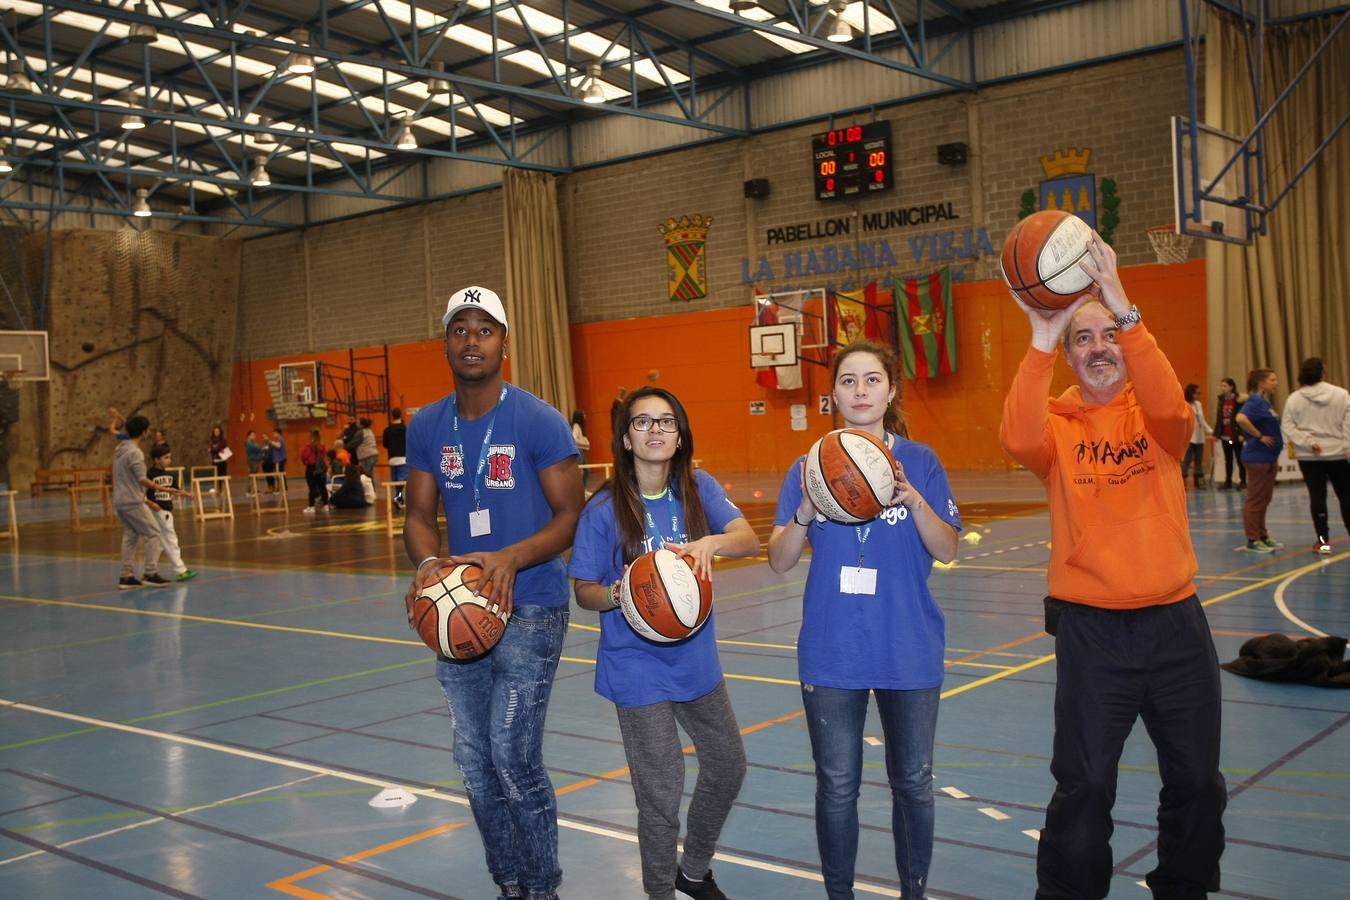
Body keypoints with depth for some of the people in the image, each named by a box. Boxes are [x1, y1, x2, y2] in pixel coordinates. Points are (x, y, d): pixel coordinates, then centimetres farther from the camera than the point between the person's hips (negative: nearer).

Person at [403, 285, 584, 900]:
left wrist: (510, 559, -24)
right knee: (474, 762, 11)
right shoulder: (426, 427, 5)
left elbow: (570, 515, -8)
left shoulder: (539, 421, -9)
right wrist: (432, 567, -14)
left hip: (530, 610, -5)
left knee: (513, 758, -9)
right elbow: (418, 516, 9)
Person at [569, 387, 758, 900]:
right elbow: (584, 592, -6)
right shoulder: (604, 509, -11)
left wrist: (710, 542, -35)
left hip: (697, 660, 5)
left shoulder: (698, 488, -3)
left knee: (728, 766, 18)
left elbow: (750, 540, -15)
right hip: (639, 670, -5)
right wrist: (620, 594, -27)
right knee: (661, 794, -2)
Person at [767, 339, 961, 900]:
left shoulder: (920, 462, -1)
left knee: (912, 783, 12)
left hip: (909, 650, 0)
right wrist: (806, 513, -23)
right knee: (837, 788, 8)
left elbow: (947, 550, -7)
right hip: (832, 653, 0)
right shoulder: (810, 467, -1)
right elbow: (779, 561, -4)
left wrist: (913, 500, -24)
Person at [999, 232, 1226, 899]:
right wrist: (1040, 343, -35)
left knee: (1196, 781, 14)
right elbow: (1018, 439, -24)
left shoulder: (1155, 418, 2)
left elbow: (1169, 405, -23)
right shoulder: (1058, 424, -1)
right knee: (1084, 785, 1)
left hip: (1175, 619, 2)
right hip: (1089, 626, -2)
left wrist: (1126, 315, -36)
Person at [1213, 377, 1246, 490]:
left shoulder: (1238, 400, -10)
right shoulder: (1221, 400, 8)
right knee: (1228, 460, 11)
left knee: (1240, 459, 3)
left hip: (1235, 435, -6)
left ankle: (1243, 482, 10)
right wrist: (1216, 433, 8)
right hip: (1224, 436, 6)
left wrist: (1242, 434, -18)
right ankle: (1228, 482, 15)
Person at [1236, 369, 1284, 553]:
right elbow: (1241, 418, -32)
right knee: (1256, 500, -3)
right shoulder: (1256, 401, -14)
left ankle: (1263, 537, 22)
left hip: (1268, 458, 9)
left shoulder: (1266, 402, 15)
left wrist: (1276, 459, 18)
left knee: (1264, 500, 14)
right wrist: (1259, 436, -21)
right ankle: (1253, 540, 2)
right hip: (1257, 457, -9)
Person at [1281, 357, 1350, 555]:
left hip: (1309, 456, 0)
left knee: (1317, 496, 2)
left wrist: (1308, 442, -11)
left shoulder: (1294, 399, -3)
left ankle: (1323, 540, 2)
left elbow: (1287, 426, -8)